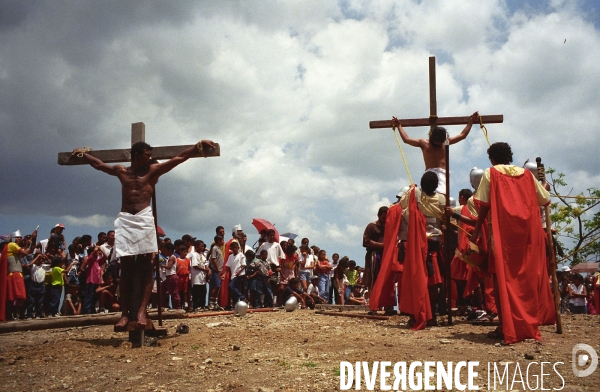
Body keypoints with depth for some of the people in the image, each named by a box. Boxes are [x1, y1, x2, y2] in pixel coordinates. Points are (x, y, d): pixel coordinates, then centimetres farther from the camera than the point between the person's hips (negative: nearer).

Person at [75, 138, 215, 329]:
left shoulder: (154, 170, 11)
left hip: (144, 219, -2)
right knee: (126, 268, 0)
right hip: (124, 220, 2)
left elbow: (180, 158, 6)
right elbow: (98, 164, 34)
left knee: (146, 267, -7)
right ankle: (124, 313, -2)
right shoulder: (121, 171, 18)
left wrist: (197, 146, 0)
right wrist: (83, 154, 41)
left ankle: (142, 311, -11)